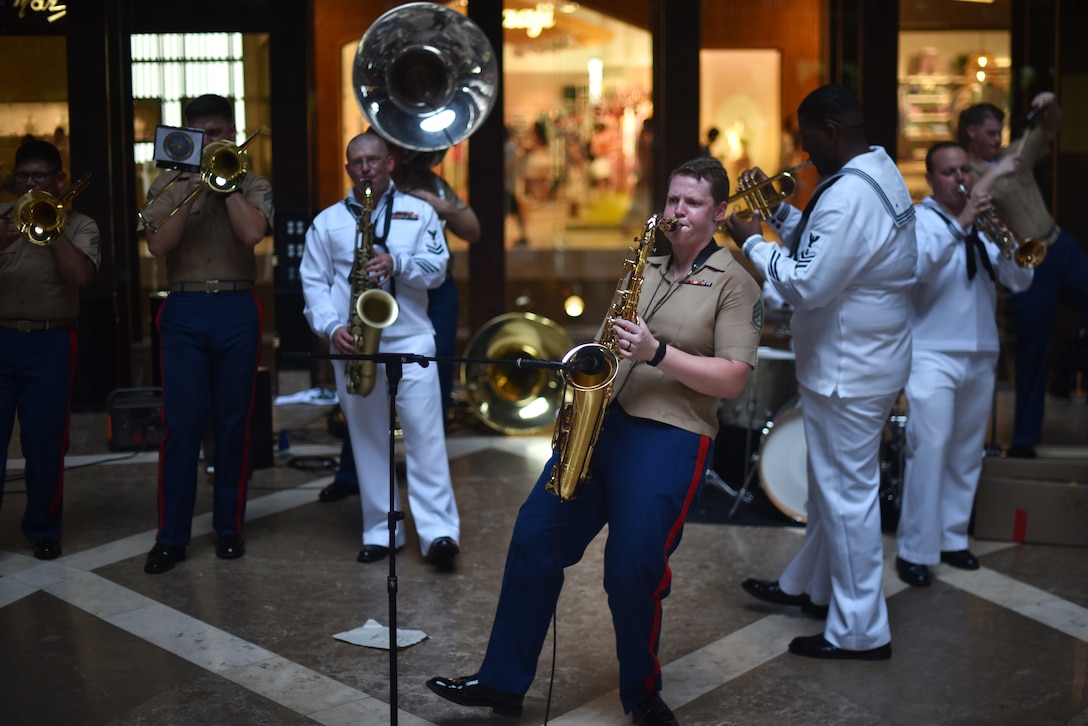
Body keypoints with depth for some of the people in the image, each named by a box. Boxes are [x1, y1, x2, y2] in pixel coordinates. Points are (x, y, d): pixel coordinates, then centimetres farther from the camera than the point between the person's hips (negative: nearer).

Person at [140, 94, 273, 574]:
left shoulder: (253, 186, 9)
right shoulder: (167, 186, 10)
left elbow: (253, 233, -12)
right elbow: (159, 245, -6)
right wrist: (195, 188, -9)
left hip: (236, 309, 0)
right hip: (183, 310, 0)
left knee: (233, 423, 5)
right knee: (180, 425, -3)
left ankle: (229, 527, 16)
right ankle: (171, 536, 3)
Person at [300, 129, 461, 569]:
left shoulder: (419, 212, 9)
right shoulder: (327, 221, 11)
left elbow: (437, 269, -1)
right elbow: (313, 282, 6)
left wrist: (397, 262, -19)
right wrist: (332, 328, -10)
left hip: (410, 339, -2)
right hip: (352, 343, 2)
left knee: (424, 433, -9)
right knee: (368, 440, 7)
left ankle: (438, 531, -10)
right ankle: (381, 531, 14)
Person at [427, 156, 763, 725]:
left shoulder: (734, 283, -2)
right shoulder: (646, 268, 18)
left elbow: (731, 380, -9)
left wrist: (658, 352, -19)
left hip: (669, 437, -6)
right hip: (601, 420, 6)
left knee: (632, 575, -8)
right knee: (533, 540, 0)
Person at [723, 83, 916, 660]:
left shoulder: (851, 196, -26)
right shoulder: (877, 172, 9)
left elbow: (807, 285, -28)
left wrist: (753, 242, -16)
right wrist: (779, 211, 5)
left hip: (849, 371, -11)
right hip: (856, 359, 11)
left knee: (847, 492, -2)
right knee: (830, 480, 23)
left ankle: (860, 631, 7)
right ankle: (809, 585, 40)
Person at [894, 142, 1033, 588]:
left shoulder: (982, 224, 12)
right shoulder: (920, 219, -3)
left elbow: (1020, 280, 3)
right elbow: (915, 265, -24)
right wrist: (958, 224, -29)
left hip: (981, 357, 6)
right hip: (933, 355, -6)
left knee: (967, 454, 11)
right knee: (929, 449, -12)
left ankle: (951, 538, 23)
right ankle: (915, 551, -7)